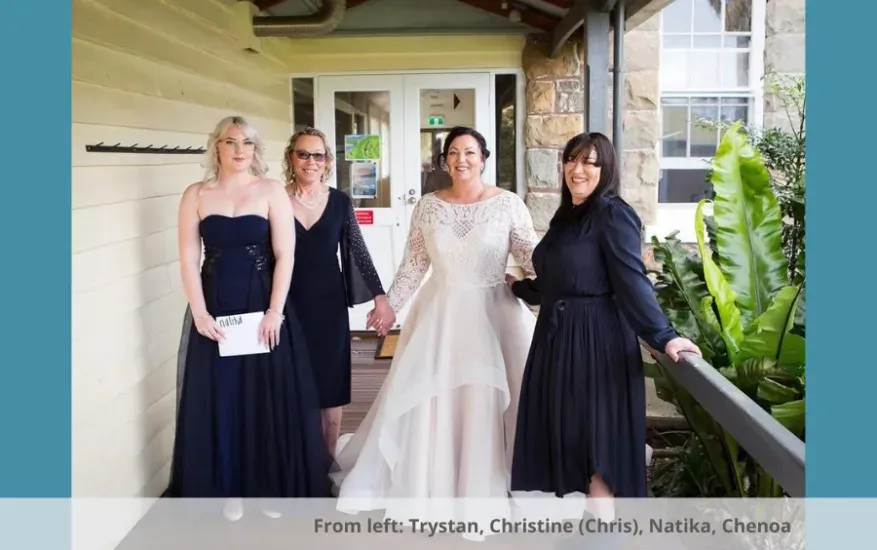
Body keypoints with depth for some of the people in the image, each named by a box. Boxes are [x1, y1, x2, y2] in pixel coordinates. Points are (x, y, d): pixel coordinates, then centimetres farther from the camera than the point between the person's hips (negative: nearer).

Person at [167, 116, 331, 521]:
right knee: (220, 396, 6)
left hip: (262, 305, -1)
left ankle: (273, 485, 21)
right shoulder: (196, 194, 4)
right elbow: (188, 259, 0)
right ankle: (231, 487, 22)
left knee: (269, 395, 5)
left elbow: (285, 255, -6)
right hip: (215, 308, 2)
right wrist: (199, 312, -9)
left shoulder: (272, 191, -1)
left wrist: (275, 310, -13)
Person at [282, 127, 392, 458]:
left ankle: (328, 459, 24)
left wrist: (379, 294, -6)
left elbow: (358, 251, 2)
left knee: (332, 382, 8)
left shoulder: (340, 201, -1)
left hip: (330, 303, 1)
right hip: (289, 303, -1)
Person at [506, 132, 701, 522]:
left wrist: (662, 336, -27)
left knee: (596, 431, -1)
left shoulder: (612, 214, -13)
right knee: (568, 430, 14)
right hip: (558, 335, 9)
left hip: (598, 338, -9)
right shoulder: (566, 216, 12)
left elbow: (632, 282, -20)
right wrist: (518, 287, 30)